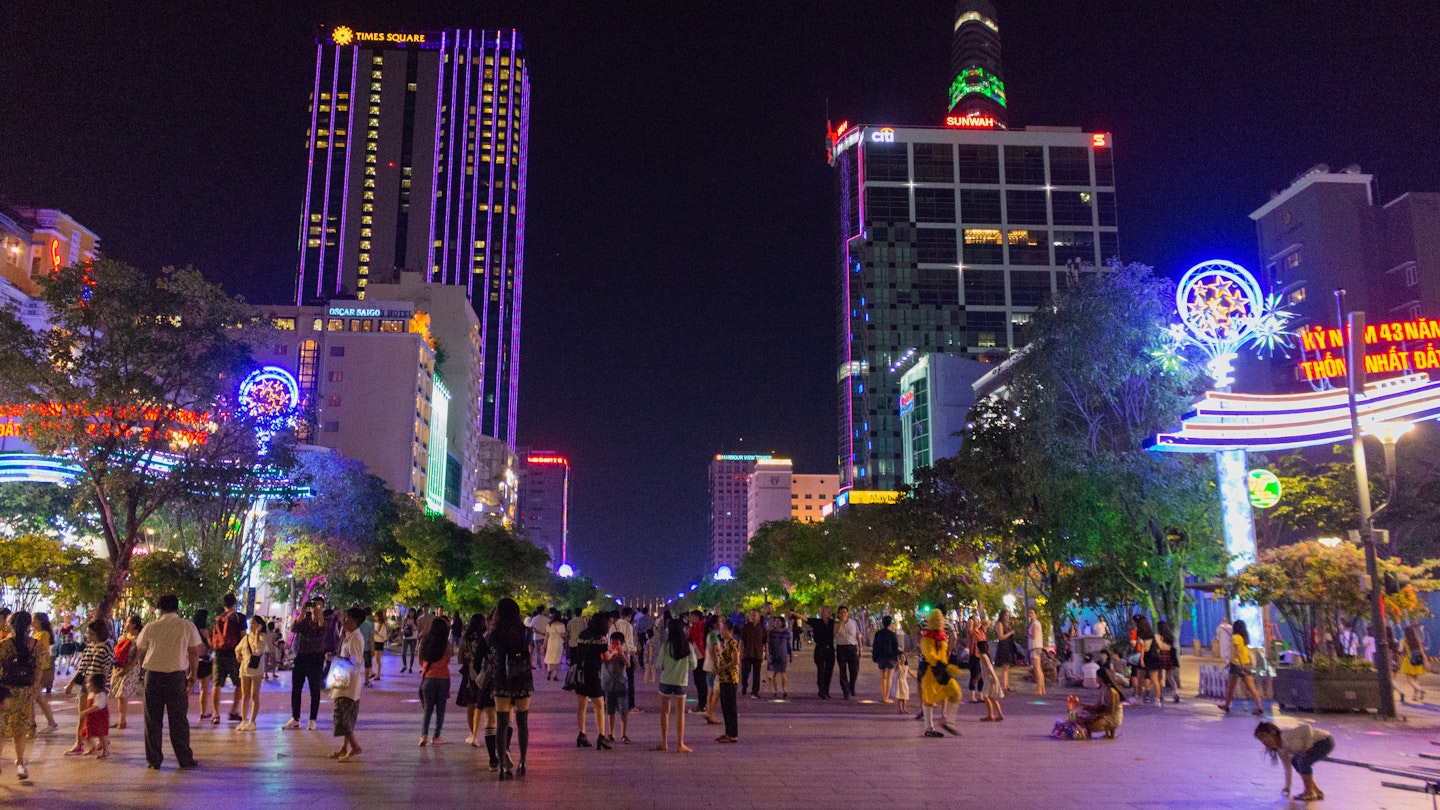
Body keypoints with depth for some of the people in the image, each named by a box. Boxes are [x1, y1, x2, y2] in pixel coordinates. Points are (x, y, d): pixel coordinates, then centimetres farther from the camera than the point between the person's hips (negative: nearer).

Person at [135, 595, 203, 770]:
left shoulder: (150, 627, 2)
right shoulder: (188, 627, 0)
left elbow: (139, 649, 17)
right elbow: (194, 653, 1)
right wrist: (192, 675, 13)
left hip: (153, 675, 1)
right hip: (177, 675, -1)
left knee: (152, 720, 11)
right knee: (179, 720, 6)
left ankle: (154, 760, 14)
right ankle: (185, 760, 9)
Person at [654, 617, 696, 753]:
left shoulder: (665, 646, -9)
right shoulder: (688, 646, -4)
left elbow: (659, 665, -5)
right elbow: (693, 665, 1)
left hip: (666, 681, -1)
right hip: (681, 682, 1)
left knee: (664, 712, 11)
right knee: (680, 714, 8)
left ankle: (664, 743, 13)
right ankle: (680, 744, 9)